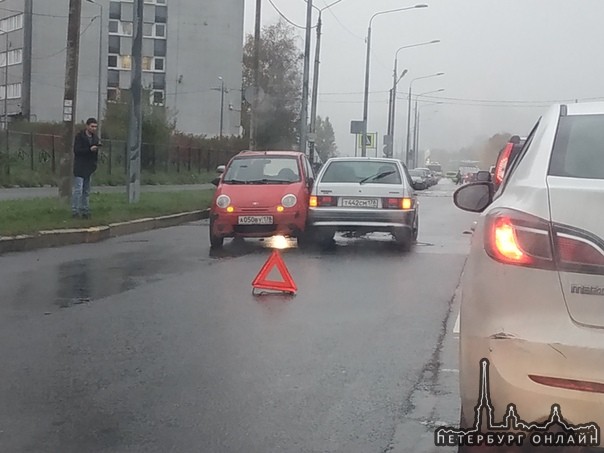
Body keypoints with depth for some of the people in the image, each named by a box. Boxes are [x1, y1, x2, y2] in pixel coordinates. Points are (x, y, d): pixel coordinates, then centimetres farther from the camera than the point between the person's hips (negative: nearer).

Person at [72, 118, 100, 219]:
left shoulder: (95, 137, 12)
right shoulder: (80, 136, -6)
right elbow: (76, 150, -16)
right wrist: (90, 149, -24)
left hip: (89, 168, 6)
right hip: (80, 168, -6)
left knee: (86, 191, 9)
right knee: (78, 190, -8)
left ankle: (85, 211, 14)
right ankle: (75, 211, -5)